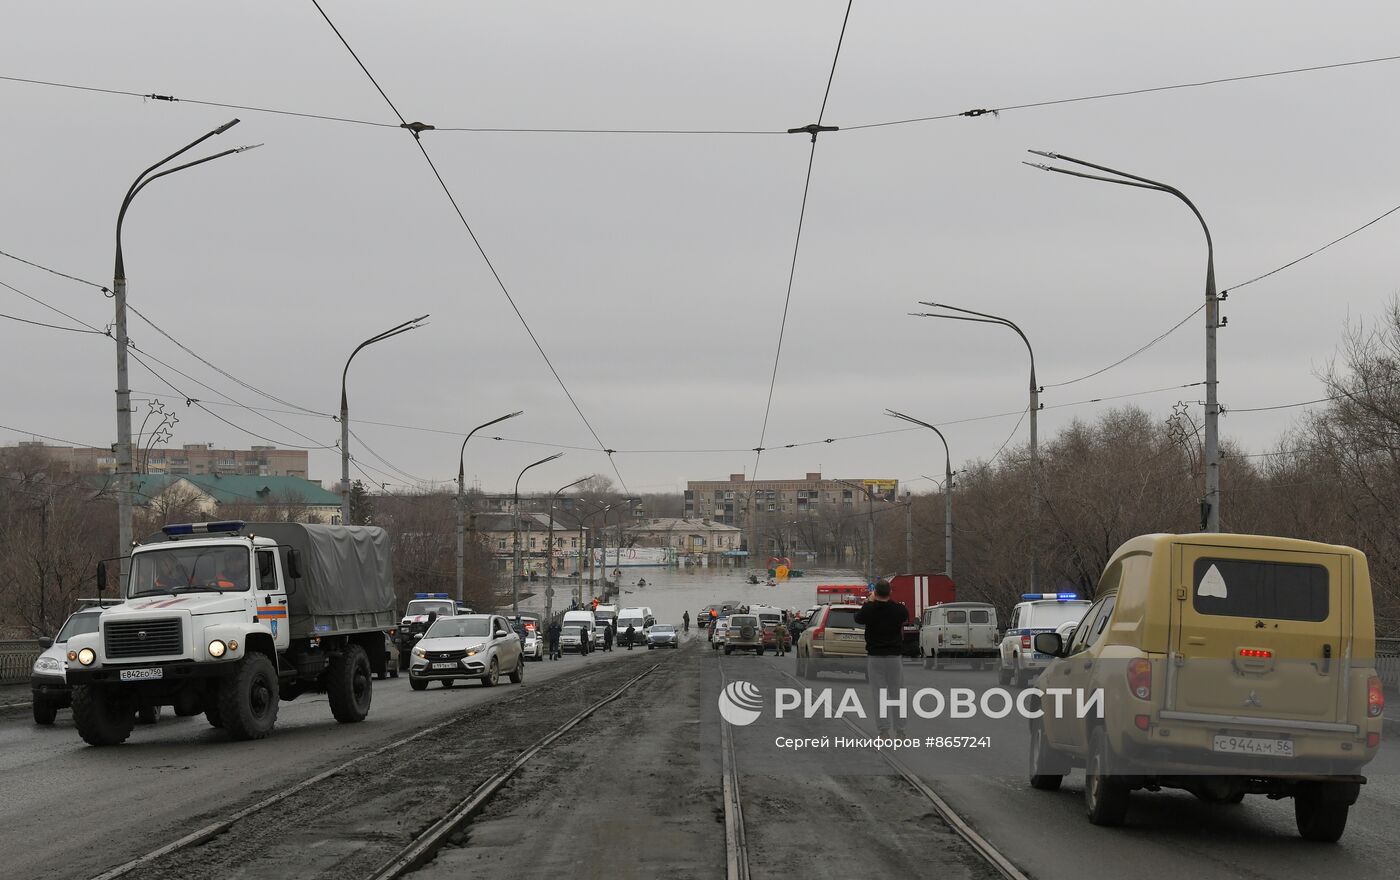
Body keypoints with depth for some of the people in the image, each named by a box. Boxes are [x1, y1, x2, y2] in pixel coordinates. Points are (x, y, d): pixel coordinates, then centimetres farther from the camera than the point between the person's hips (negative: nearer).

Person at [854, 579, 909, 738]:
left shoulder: (869, 609, -11)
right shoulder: (899, 609, -6)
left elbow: (857, 618, 10)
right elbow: (906, 618, 17)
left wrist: (870, 601, 20)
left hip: (875, 657, -1)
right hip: (895, 656, 1)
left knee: (878, 695, 2)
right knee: (897, 694, 10)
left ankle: (884, 731, -2)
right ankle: (900, 731, 11)